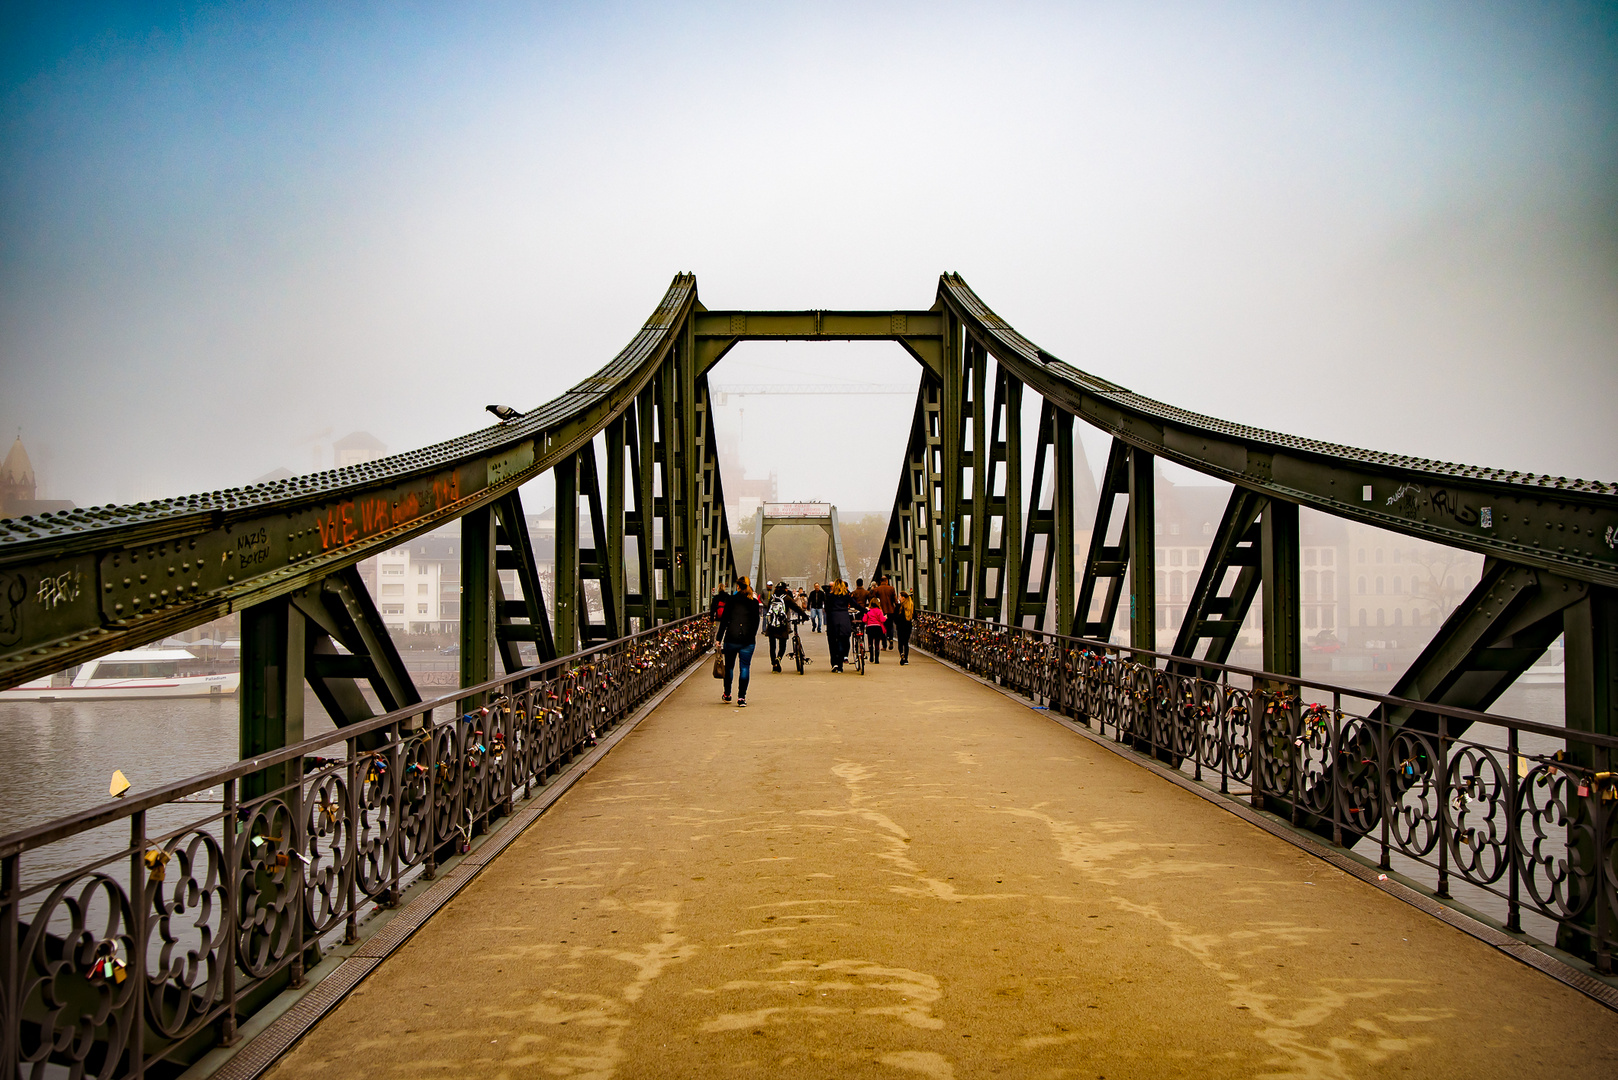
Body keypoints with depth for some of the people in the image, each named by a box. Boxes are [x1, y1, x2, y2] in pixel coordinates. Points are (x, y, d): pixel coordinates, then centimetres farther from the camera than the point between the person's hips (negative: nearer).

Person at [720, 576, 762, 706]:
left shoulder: (731, 600, 0)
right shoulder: (754, 601, 3)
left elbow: (724, 620, -1)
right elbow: (756, 621, 5)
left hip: (731, 638, 0)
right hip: (748, 640, 0)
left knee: (729, 666, 15)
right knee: (745, 667, 3)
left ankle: (727, 694, 25)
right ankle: (741, 697, -4)